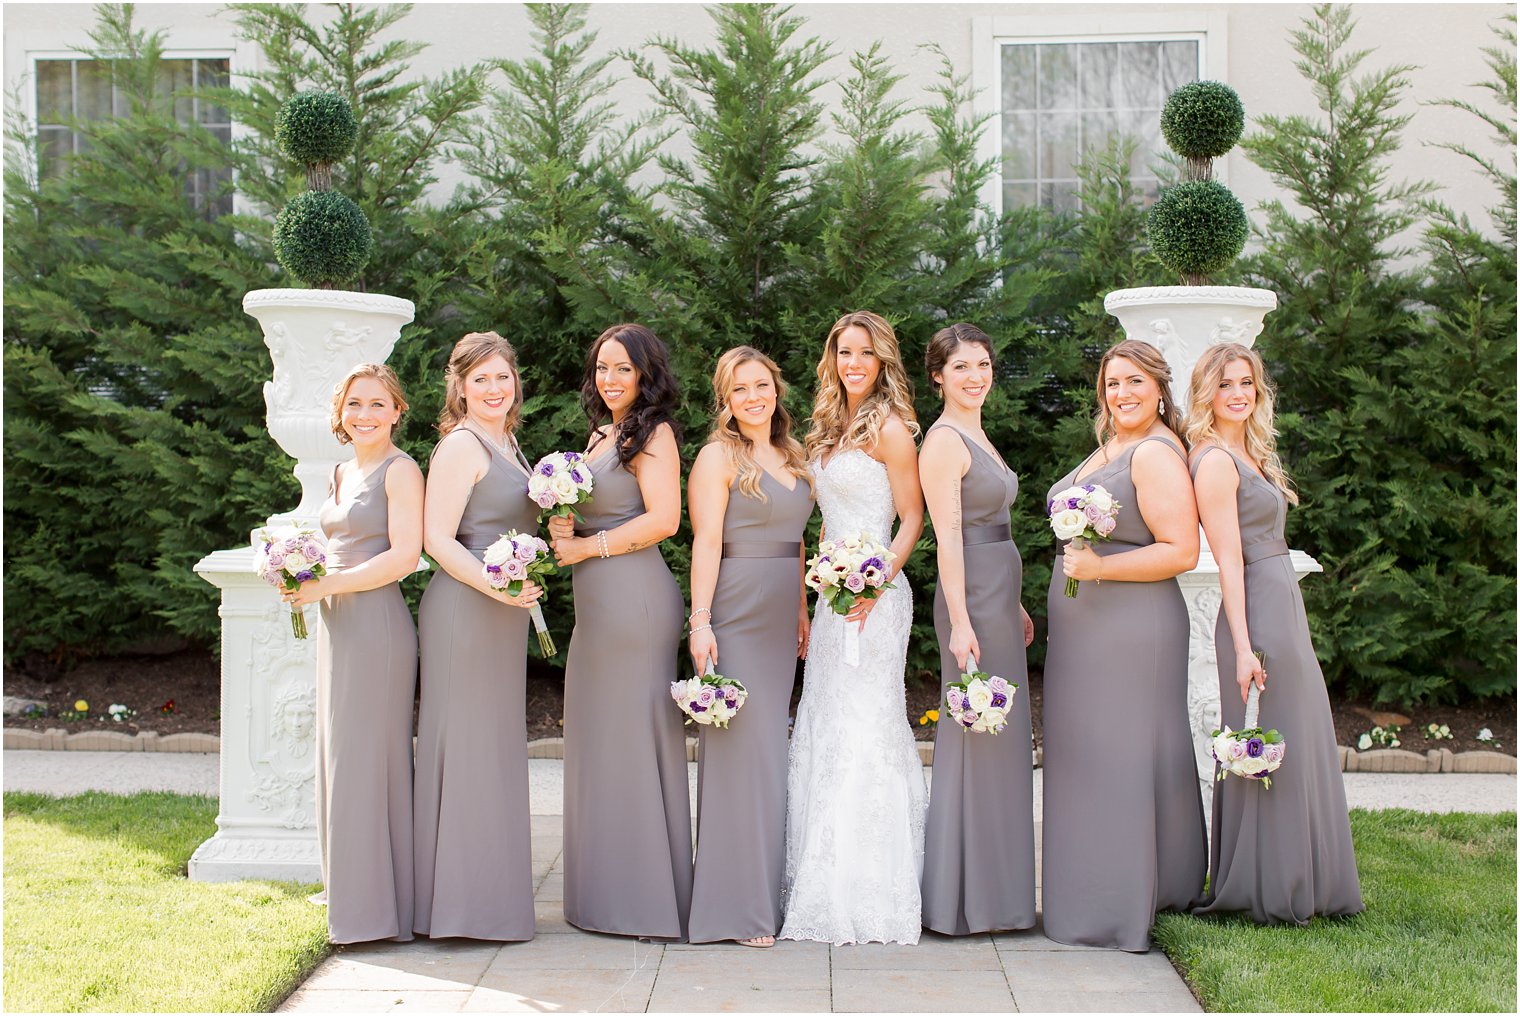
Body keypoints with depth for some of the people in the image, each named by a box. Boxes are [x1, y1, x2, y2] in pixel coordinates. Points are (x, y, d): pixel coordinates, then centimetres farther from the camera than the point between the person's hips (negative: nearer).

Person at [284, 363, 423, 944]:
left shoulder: (400, 470, -7)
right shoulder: (341, 473, 18)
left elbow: (403, 556, -16)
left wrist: (327, 586, -16)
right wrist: (300, 579, 6)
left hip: (378, 624, -9)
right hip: (337, 625, 9)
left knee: (366, 760, -5)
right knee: (340, 760, 12)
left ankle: (377, 910, 2)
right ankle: (351, 897, 21)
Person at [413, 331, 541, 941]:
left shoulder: (505, 443, 18)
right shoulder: (462, 445, -9)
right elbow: (436, 537, -16)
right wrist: (494, 585, -26)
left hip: (502, 613, 10)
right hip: (464, 610, -10)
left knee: (496, 748, 12)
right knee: (467, 747, -5)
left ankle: (490, 901, 20)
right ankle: (462, 905, 1)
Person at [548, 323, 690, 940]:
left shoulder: (652, 432, -6)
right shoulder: (600, 435, 21)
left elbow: (663, 519, -17)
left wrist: (588, 546, -11)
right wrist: (563, 531, 3)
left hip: (635, 598, -9)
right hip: (596, 605, 9)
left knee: (634, 739, -4)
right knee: (598, 744, 9)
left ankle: (650, 900, 4)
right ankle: (608, 895, 15)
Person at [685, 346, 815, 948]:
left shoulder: (791, 457, 16)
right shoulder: (719, 456, -5)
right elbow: (707, 542, -12)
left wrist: (801, 611, 18)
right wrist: (700, 621, -19)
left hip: (779, 621, 7)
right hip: (735, 615, -7)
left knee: (769, 750, 11)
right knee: (741, 749, -7)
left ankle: (768, 891, 20)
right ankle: (736, 905, -1)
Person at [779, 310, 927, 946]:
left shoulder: (889, 427, -7)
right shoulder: (829, 430, 16)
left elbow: (912, 518, -8)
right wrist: (816, 596, 16)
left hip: (873, 595, -8)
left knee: (863, 729, -6)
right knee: (824, 729, 9)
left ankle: (868, 896, 1)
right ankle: (826, 885, 17)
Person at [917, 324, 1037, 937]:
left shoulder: (975, 437, 17)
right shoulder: (944, 440, -11)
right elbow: (948, 535, -18)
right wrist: (960, 621, -23)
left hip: (997, 597, 10)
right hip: (973, 598, -10)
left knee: (1000, 740, 13)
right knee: (978, 741, -5)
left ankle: (992, 891, 21)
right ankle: (972, 897, 3)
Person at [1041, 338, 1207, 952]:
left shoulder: (1156, 453, -13)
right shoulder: (1105, 451, 17)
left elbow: (1181, 551, -20)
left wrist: (1099, 568, -23)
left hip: (1131, 627, -10)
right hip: (1085, 630, 10)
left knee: (1118, 756, -6)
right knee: (1086, 756, 12)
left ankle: (1122, 910, 2)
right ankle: (1097, 898, 21)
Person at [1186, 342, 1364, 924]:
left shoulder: (1248, 454, 17)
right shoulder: (1216, 460, -12)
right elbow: (1229, 560, -17)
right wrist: (1242, 646, -20)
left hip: (1284, 609, 10)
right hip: (1257, 616, -10)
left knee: (1300, 747, 13)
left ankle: (1298, 888, 22)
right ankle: (1268, 895, 6)